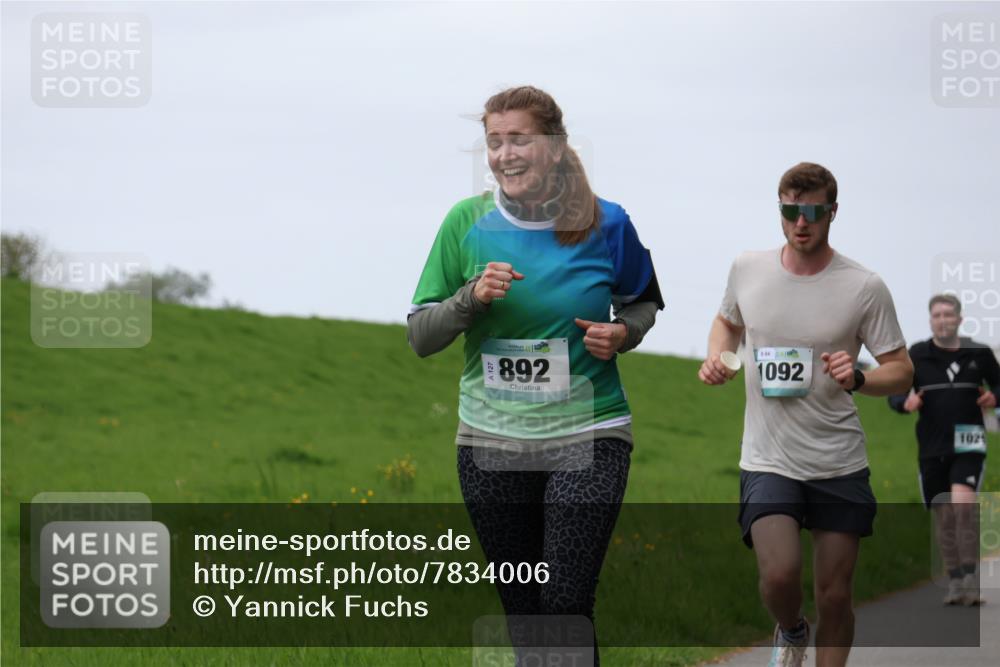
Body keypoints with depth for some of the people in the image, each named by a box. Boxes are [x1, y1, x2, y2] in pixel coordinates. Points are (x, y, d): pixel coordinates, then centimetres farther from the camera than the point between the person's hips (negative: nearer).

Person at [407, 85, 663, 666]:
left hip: (587, 440, -2)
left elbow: (645, 302, 14)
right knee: (521, 606, 12)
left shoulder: (605, 224, -4)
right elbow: (420, 336, 2)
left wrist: (622, 333, -8)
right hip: (491, 442, 2)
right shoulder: (467, 222, -1)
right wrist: (472, 297, -16)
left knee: (566, 602, -11)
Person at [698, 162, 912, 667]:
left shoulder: (864, 288, -6)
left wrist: (859, 378, -21)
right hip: (768, 462, 0)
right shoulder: (747, 270, 2)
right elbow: (727, 321, 24)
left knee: (835, 595, 4)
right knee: (779, 574, -18)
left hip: (840, 465, 0)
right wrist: (715, 359, 3)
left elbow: (901, 371, -1)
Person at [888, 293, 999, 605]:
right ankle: (955, 582, 19)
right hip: (932, 447, 2)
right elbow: (894, 395, 9)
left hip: (968, 444, -2)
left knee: (963, 502, -23)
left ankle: (971, 578, -19)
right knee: (943, 515, 6)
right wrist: (905, 402, -14)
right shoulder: (917, 355, 5)